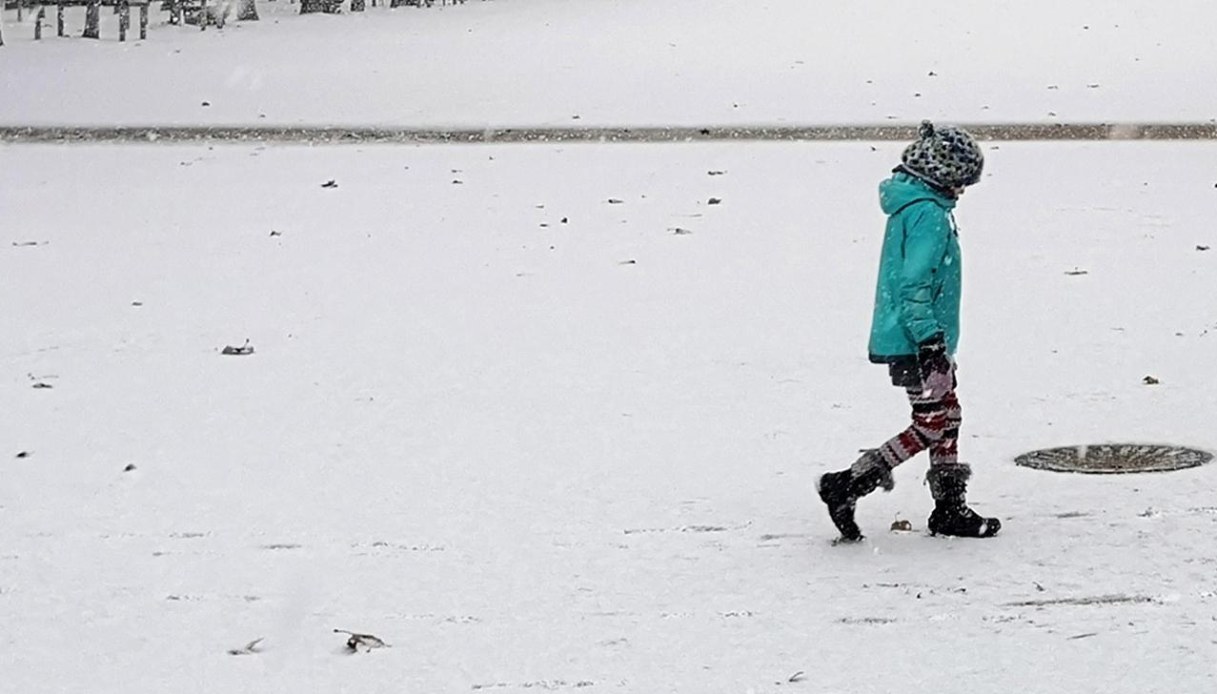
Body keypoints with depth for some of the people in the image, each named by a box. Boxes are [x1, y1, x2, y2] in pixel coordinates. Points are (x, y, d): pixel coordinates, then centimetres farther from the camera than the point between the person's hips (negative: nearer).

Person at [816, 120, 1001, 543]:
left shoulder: (912, 205, 13)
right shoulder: (928, 215, -19)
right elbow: (914, 284, -25)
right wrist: (929, 338, -26)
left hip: (923, 340, 11)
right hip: (916, 342, -11)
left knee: (948, 417, 15)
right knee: (930, 427, -6)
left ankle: (951, 509, 22)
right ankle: (847, 486, -5)